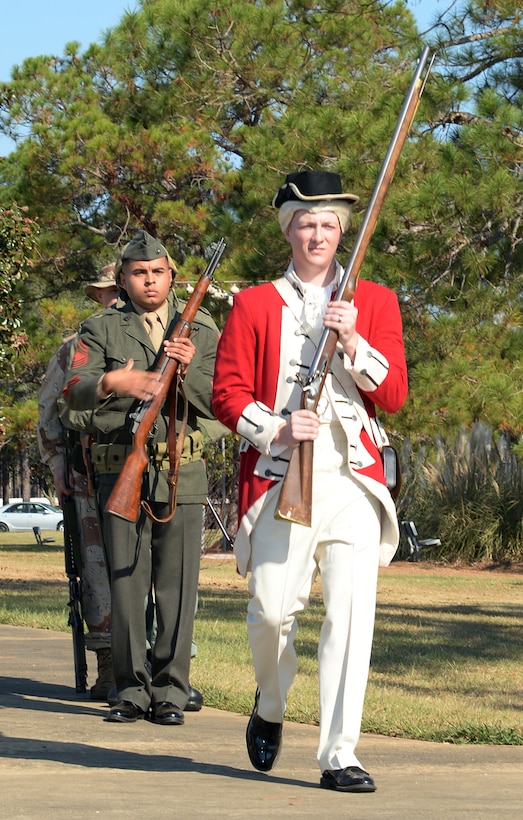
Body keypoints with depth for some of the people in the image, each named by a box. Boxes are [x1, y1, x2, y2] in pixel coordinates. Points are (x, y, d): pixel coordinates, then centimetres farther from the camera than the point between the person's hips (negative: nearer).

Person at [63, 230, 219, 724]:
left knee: (177, 587, -1)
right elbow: (73, 391, -5)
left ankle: (170, 693, 5)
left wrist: (189, 370, -13)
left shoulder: (202, 331, 11)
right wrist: (112, 382, -25)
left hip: (182, 474, 0)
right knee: (127, 584, 0)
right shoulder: (101, 330, 8)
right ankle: (132, 691, 8)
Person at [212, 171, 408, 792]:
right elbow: (227, 394, 5)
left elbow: (393, 396, 5)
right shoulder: (254, 305, 9)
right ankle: (269, 709, 27)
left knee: (350, 615, -10)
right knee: (272, 609, -5)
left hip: (353, 480, 1)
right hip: (279, 479, 0)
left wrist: (353, 340, -9)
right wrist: (276, 428, -13)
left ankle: (339, 755, -6)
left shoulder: (375, 302, 12)